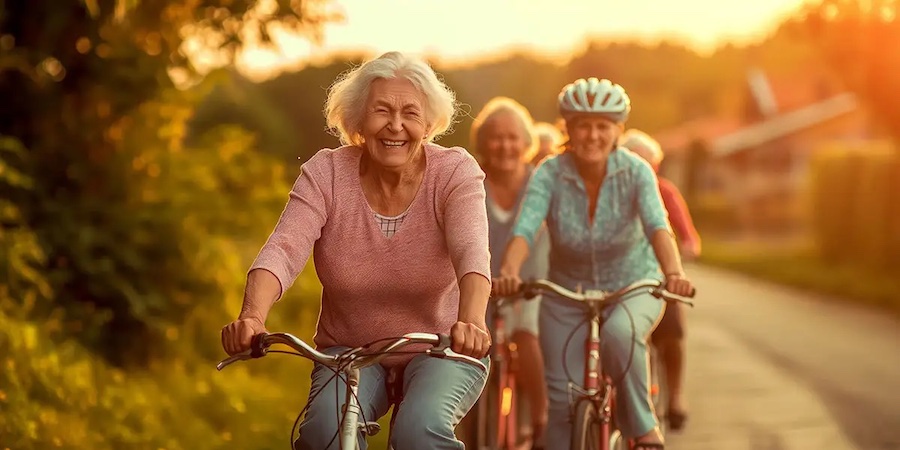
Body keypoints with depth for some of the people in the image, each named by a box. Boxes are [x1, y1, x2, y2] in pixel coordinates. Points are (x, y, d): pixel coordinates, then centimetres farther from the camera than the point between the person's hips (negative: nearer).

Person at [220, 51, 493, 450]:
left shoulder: (454, 172, -13)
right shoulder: (325, 173, -11)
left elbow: (471, 249, -31)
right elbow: (284, 249, -25)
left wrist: (471, 321, -52)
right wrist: (252, 316, -46)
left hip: (440, 349, -1)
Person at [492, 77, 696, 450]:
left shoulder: (635, 171, -17)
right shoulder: (549, 174, -16)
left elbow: (657, 225, -31)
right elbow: (524, 228, -29)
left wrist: (673, 273, -52)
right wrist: (509, 272, -51)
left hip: (633, 287, -1)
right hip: (567, 295, 2)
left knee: (620, 333, -35)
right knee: (562, 401, -5)